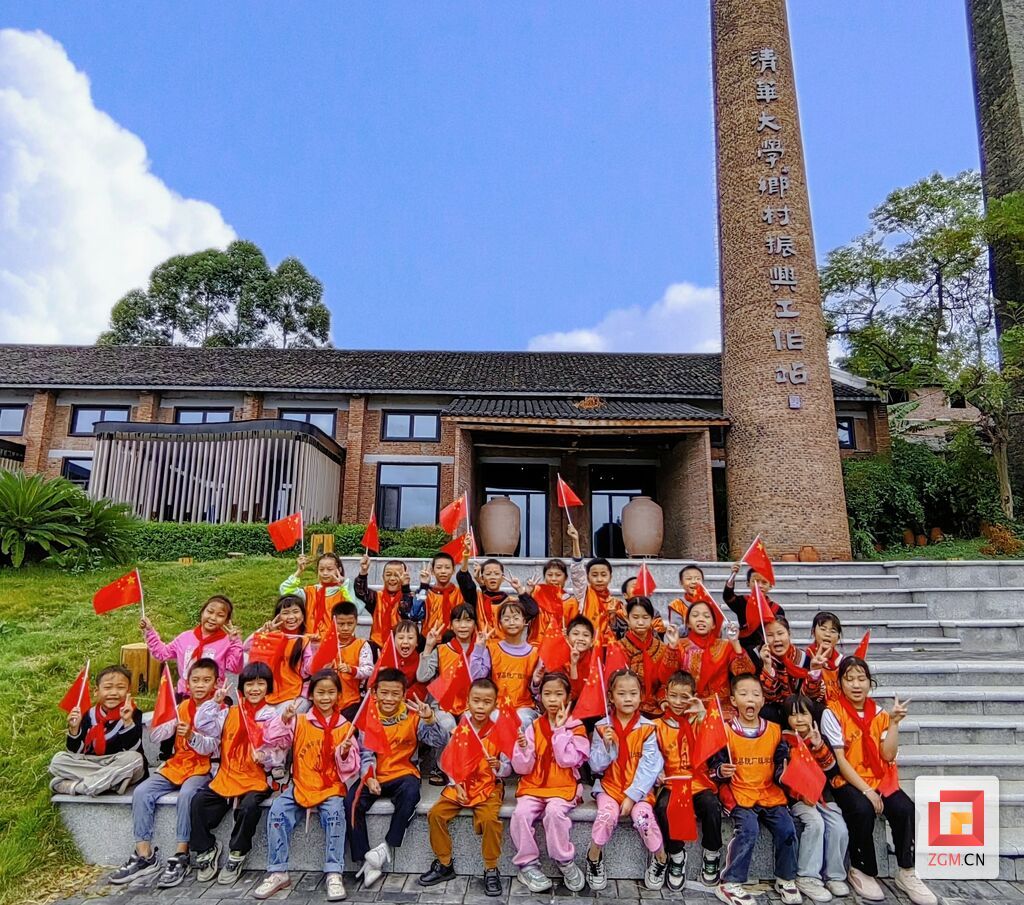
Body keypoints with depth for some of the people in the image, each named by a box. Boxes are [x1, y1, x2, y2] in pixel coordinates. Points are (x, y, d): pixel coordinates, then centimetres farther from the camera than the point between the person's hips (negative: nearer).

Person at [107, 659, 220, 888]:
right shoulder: (182, 706, 9)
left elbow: (208, 747, -15)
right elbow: (155, 736, 0)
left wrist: (191, 736, -35)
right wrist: (172, 723, -20)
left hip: (202, 768, -5)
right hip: (176, 765, 6)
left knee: (186, 794, -32)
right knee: (141, 791, -15)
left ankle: (180, 857, -20)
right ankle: (144, 855, -7)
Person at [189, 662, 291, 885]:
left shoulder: (272, 717, 0)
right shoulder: (229, 713, 12)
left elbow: (279, 753, -2)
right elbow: (203, 726, 1)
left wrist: (266, 756, -23)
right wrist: (215, 703, -6)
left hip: (256, 778, -4)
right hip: (227, 775, 4)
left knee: (249, 806, -30)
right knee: (198, 801, -16)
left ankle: (237, 855, -5)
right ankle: (206, 850, 5)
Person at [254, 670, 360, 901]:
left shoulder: (345, 727, 1)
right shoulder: (299, 721, 4)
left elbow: (351, 768, 2)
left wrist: (345, 753, -20)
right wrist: (284, 721, -21)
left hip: (332, 787, -2)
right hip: (300, 785, 2)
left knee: (335, 813, -29)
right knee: (277, 811, -22)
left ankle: (333, 874, -18)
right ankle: (278, 873, -7)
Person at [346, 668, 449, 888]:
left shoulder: (412, 715, -4)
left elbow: (439, 742, -13)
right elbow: (366, 752, -3)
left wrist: (430, 719, -31)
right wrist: (368, 777, -22)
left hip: (403, 773, -2)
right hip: (374, 776, 2)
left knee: (410, 793, -33)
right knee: (352, 802, -24)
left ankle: (387, 846, -16)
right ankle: (365, 861, -12)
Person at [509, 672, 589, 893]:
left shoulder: (575, 727, -1)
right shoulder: (533, 727, 2)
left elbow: (568, 760, -15)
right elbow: (522, 768, 0)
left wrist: (560, 729, -15)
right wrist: (523, 749, -20)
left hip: (563, 787, -2)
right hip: (533, 786, 2)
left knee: (555, 811, -31)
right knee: (521, 814, -25)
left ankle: (565, 862, -10)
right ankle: (528, 865, -6)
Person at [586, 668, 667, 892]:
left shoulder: (647, 728, -6)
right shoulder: (601, 727, -3)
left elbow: (649, 767, -10)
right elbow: (596, 766, -3)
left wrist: (632, 796, -16)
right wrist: (606, 747, -21)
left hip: (639, 789, 0)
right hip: (609, 786, 0)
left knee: (643, 817, -25)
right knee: (607, 815, -27)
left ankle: (660, 858, 2)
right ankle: (594, 856, -2)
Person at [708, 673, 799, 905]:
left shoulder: (775, 730, 6)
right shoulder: (726, 731, -4)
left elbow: (782, 763, 12)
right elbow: (713, 767, 0)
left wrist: (784, 773, -9)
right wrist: (721, 772, -21)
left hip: (771, 794, 3)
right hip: (740, 794, -3)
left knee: (787, 829, -17)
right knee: (748, 830, -26)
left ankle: (785, 879, 10)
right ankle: (730, 883, -11)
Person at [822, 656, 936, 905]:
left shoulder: (879, 713, 8)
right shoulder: (832, 713, -7)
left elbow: (888, 755, -3)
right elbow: (839, 760, -11)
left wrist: (894, 722, -10)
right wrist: (866, 791, -19)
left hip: (879, 780, 4)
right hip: (847, 782, -4)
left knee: (906, 809, -23)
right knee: (863, 810, -32)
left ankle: (907, 873, -4)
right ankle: (861, 871, -9)